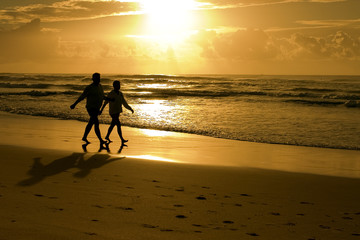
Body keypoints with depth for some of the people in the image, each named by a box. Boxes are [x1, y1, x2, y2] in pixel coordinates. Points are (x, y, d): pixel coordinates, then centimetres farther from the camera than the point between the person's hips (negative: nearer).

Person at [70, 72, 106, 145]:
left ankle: (84, 137, 30)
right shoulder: (89, 88, -13)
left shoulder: (100, 86, 11)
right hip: (91, 108, -8)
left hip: (96, 109, 8)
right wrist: (74, 104, -16)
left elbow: (103, 96, 22)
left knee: (91, 123, 17)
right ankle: (101, 140, -16)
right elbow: (82, 97, -13)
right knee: (96, 123, -15)